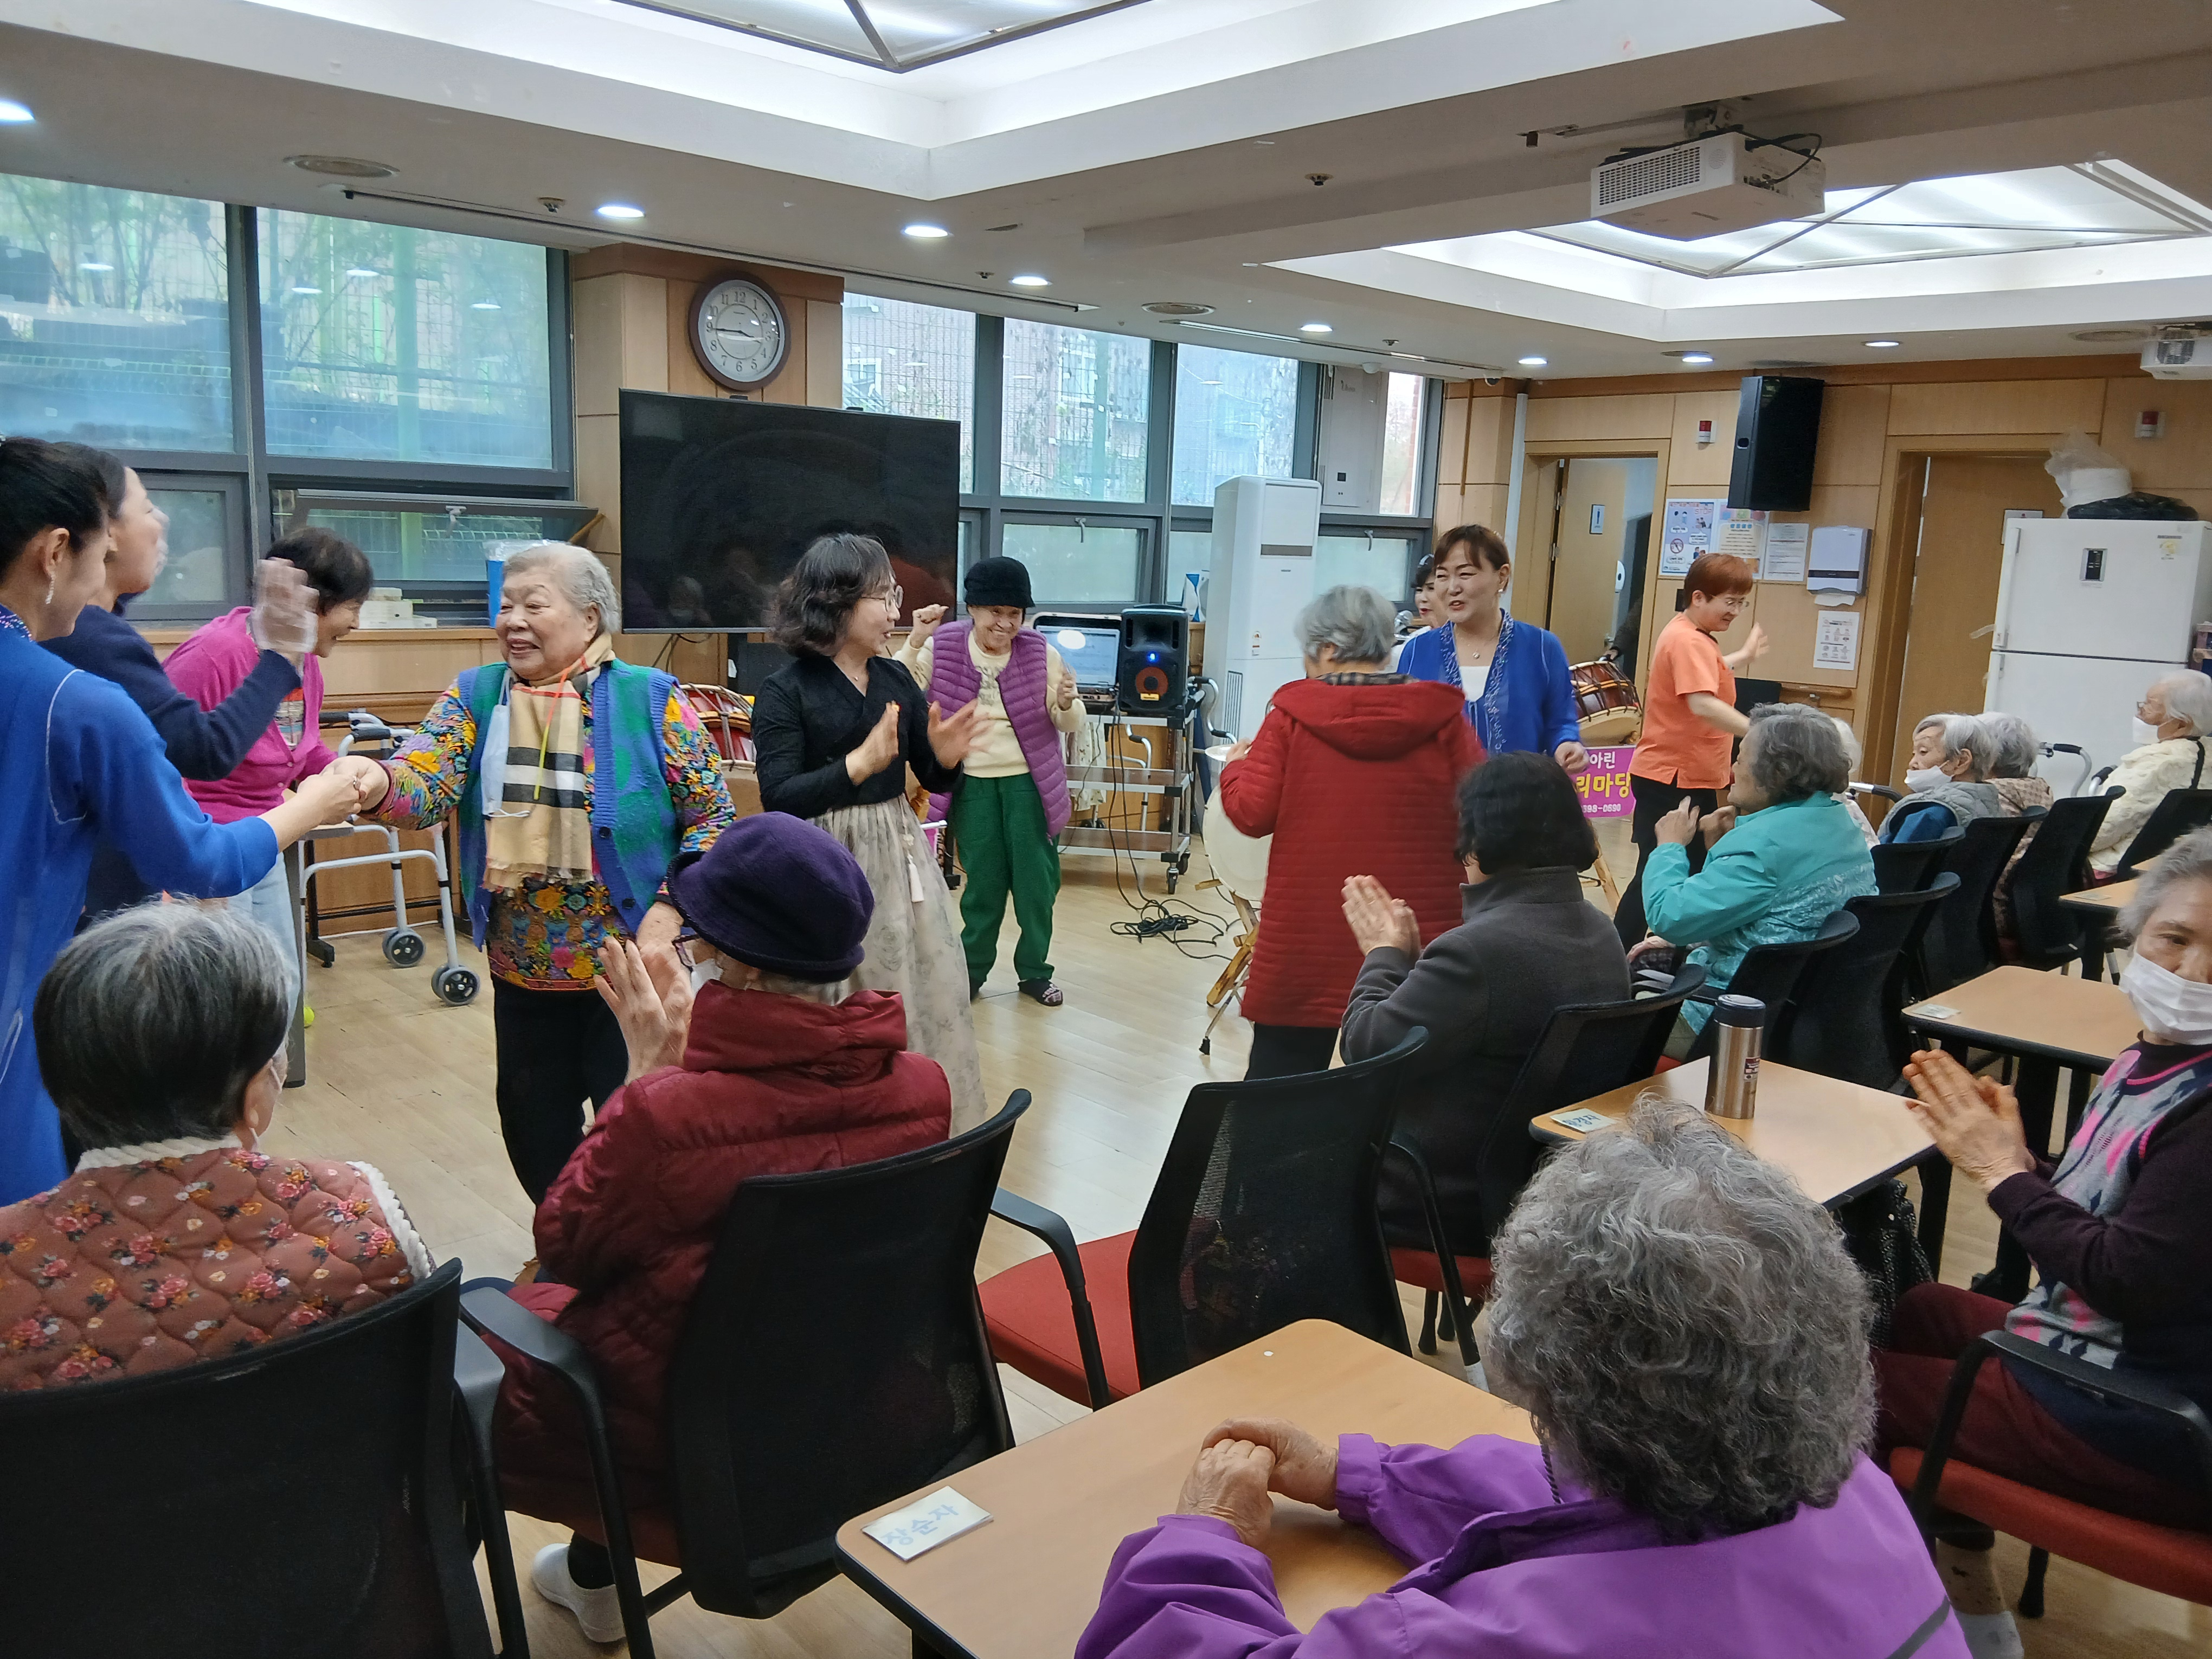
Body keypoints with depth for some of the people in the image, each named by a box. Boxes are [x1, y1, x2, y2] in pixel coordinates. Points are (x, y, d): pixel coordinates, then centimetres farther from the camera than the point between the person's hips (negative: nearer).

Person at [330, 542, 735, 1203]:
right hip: (522, 971, 4)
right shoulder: (475, 696, 1)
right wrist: (378, 783, -36)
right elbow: (426, 785, -14)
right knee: (534, 1125, 18)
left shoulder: (650, 699, -9)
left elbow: (713, 814, -7)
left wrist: (669, 908, -17)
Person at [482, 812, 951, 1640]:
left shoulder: (665, 1113, -34)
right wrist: (681, 1065, -2)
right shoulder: (922, 1085, -16)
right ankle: (590, 1571, 47)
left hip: (689, 1440, -6)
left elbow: (564, 1244, -13)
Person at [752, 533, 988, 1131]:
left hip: (900, 859, 6)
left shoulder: (896, 678, 6)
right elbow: (779, 799, -18)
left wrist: (946, 754, -12)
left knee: (928, 1004, 11)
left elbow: (934, 780, 10)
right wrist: (861, 763, -28)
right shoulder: (784, 691, -9)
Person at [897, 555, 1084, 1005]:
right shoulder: (942, 649, -5)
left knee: (1037, 881, 6)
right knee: (983, 882, 8)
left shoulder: (1041, 654, -5)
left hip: (1029, 783, 1)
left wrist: (1067, 704, -23)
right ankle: (973, 970, 25)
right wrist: (915, 642, -21)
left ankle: (1034, 971, 23)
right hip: (972, 785, -1)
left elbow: (1071, 724, 0)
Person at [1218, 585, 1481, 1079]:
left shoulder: (1291, 716, -5)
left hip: (1306, 941, -1)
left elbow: (1252, 814, -6)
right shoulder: (1444, 717, -3)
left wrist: (1235, 768, 13)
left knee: (1281, 1077, 12)